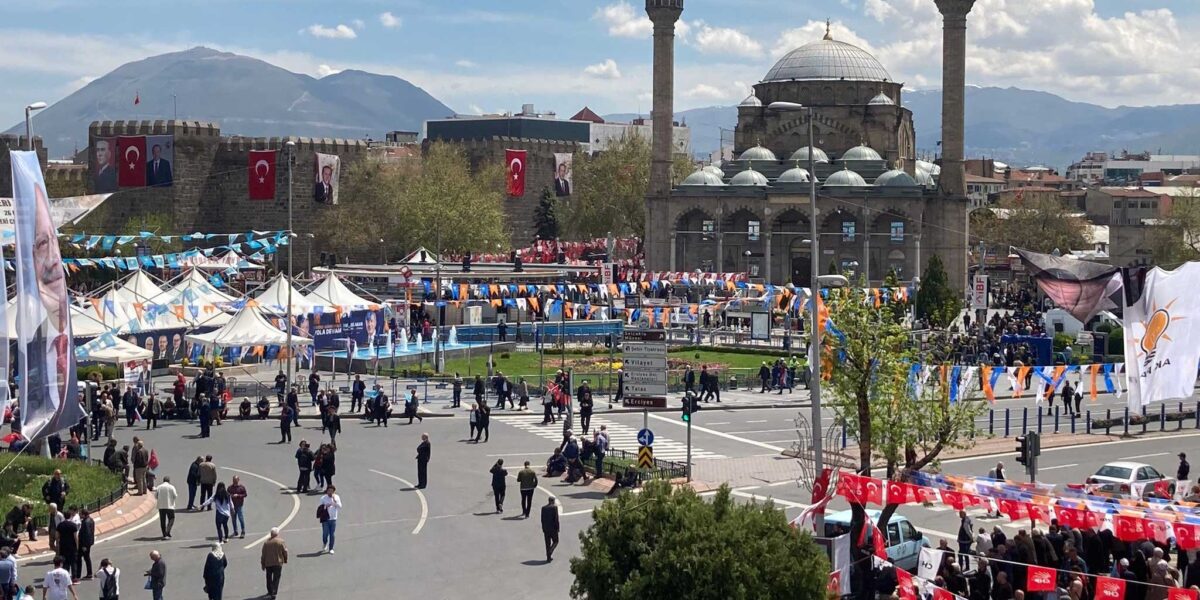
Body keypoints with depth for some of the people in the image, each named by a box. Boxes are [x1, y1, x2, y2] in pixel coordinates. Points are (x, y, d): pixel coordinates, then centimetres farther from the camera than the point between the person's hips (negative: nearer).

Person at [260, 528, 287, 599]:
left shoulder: (266, 542, -3)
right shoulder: (280, 541, -9)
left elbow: (263, 554, 0)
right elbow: (285, 551, -4)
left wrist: (263, 564, 8)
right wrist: (285, 560, 15)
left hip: (268, 563, 2)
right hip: (278, 563, -2)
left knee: (269, 578, 19)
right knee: (276, 578, 2)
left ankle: (270, 591, 30)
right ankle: (274, 593, -9)